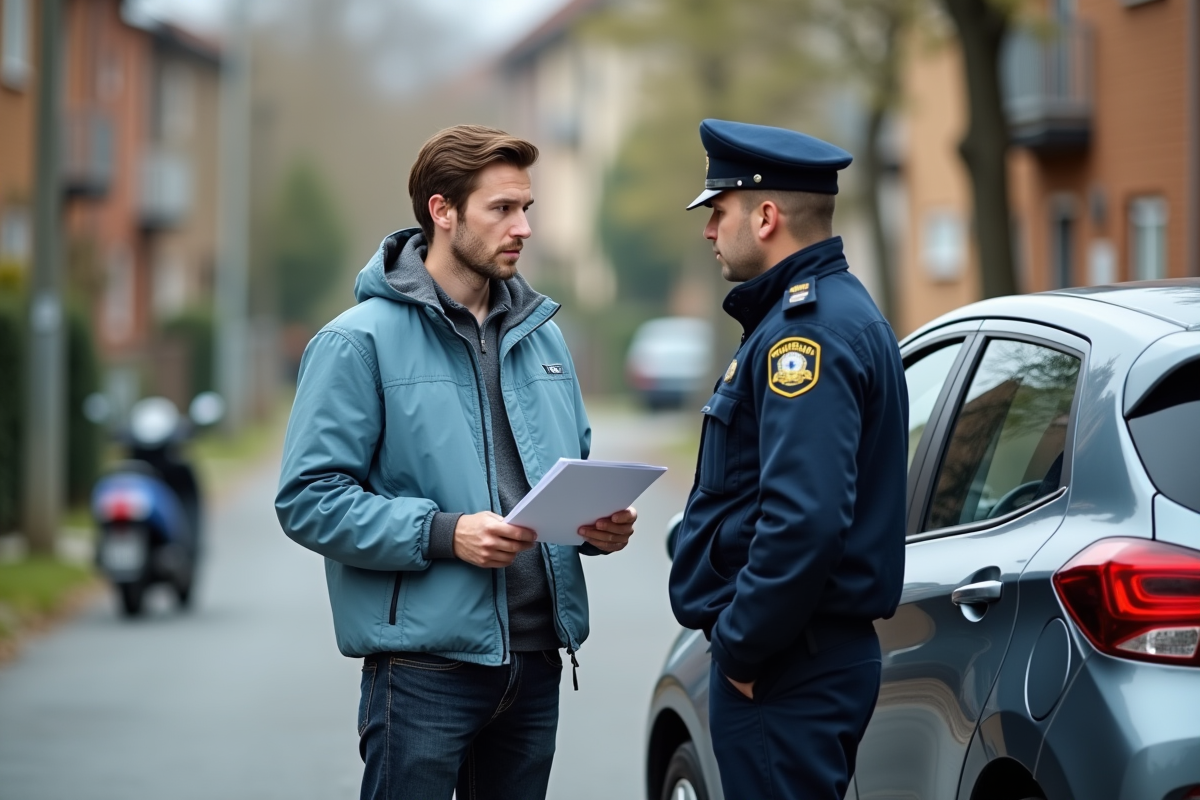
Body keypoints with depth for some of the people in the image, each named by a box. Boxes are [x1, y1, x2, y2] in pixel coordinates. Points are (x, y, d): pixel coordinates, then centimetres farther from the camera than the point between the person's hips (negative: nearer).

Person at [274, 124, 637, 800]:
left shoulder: (542, 335, 14)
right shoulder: (363, 340, -7)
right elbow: (309, 499, -12)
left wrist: (599, 522, 0)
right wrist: (444, 534, -22)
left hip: (537, 658, 6)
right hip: (426, 662, -6)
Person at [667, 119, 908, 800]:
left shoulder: (806, 332, -17)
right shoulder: (833, 309, 17)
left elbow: (805, 519, -29)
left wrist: (740, 644, -18)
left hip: (786, 670, -11)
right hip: (816, 655, 11)